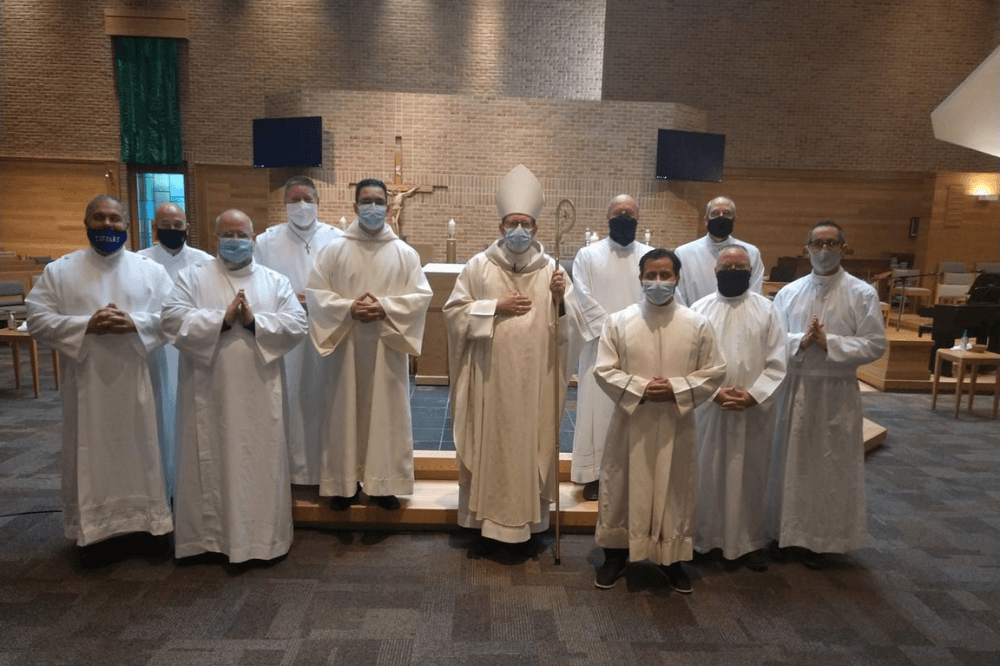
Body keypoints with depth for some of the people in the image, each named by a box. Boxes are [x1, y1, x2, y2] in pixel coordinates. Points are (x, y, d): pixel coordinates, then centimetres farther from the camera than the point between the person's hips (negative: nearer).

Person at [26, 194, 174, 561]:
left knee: (142, 450, 10)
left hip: (136, 382, 0)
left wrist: (134, 323, -18)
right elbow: (37, 320, -3)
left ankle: (152, 520, 25)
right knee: (89, 454, 8)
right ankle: (90, 529, 23)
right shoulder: (59, 270, 2)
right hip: (86, 383, 0)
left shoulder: (151, 270, 3)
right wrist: (86, 325, -18)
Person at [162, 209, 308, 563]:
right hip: (209, 393, -1)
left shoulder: (276, 281, 8)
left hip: (259, 394, 1)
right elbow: (172, 319, -9)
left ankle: (263, 538, 20)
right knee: (209, 464, 8)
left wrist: (254, 321, -16)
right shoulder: (193, 277, 5)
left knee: (261, 465, 7)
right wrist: (221, 319, -17)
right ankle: (209, 536, 23)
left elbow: (297, 324, -4)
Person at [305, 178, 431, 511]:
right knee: (345, 414, 7)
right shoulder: (334, 250, 2)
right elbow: (314, 293, -1)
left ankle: (383, 483, 18)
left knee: (388, 414, 5)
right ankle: (345, 482, 20)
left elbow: (421, 295, -2)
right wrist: (348, 308, -16)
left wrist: (385, 308, -17)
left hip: (388, 349, 0)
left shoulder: (405, 253, 3)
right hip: (346, 347, 0)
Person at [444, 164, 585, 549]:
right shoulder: (478, 266, 1)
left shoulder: (551, 270, 2)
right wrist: (496, 307, -12)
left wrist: (561, 300, -19)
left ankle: (527, 521, 24)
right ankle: (485, 520, 23)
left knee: (531, 445, 8)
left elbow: (572, 327, 1)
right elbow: (454, 311, -2)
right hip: (489, 377, 0)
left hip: (535, 379, 1)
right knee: (488, 444, 7)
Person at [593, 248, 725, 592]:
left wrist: (676, 390, -16)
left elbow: (714, 372, -1)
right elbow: (604, 370, -4)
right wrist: (640, 388, -18)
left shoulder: (697, 325, -1)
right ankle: (616, 553, 28)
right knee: (622, 489, 10)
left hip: (676, 425, 1)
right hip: (631, 422, 0)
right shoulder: (618, 322, -2)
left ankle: (671, 558, 30)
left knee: (675, 491, 11)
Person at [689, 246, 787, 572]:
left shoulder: (766, 310, 1)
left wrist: (753, 394, -15)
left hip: (754, 411, 0)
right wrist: (714, 391, -16)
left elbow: (778, 362, -3)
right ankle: (702, 536, 24)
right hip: (708, 408, 0)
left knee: (751, 476, 9)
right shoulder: (700, 309, 1)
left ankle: (750, 541, 24)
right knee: (706, 474, 8)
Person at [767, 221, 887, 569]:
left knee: (832, 466, 7)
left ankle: (823, 539, 23)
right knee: (791, 463, 11)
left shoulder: (862, 293, -3)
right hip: (795, 388, 3)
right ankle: (789, 533, 26)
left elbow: (875, 344, -8)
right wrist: (800, 340, -17)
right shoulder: (789, 293, 5)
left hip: (837, 392, -2)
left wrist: (830, 343, -18)